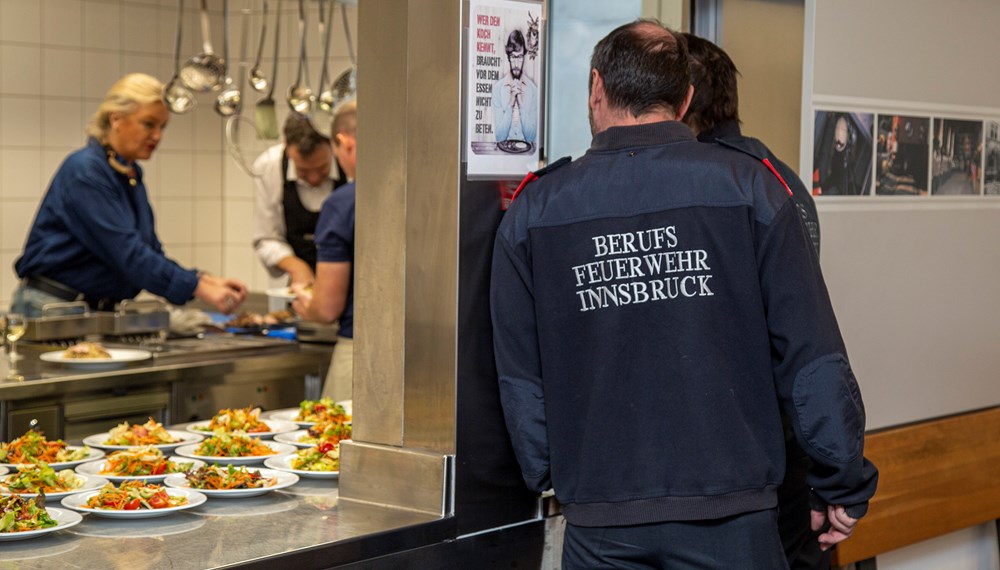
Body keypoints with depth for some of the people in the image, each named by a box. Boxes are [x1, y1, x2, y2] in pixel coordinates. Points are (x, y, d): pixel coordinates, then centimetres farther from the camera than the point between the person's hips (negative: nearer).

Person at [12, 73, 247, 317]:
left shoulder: (132, 175, 10)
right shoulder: (85, 172, -16)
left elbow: (149, 254, 9)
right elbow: (126, 252, -24)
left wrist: (208, 281, -6)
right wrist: (200, 289, -27)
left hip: (98, 309, 8)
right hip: (52, 306, -8)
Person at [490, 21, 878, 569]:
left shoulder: (533, 210, 2)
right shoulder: (748, 188, -3)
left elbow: (520, 378, 7)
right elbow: (811, 355, -4)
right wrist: (843, 485, 6)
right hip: (730, 518, -1)